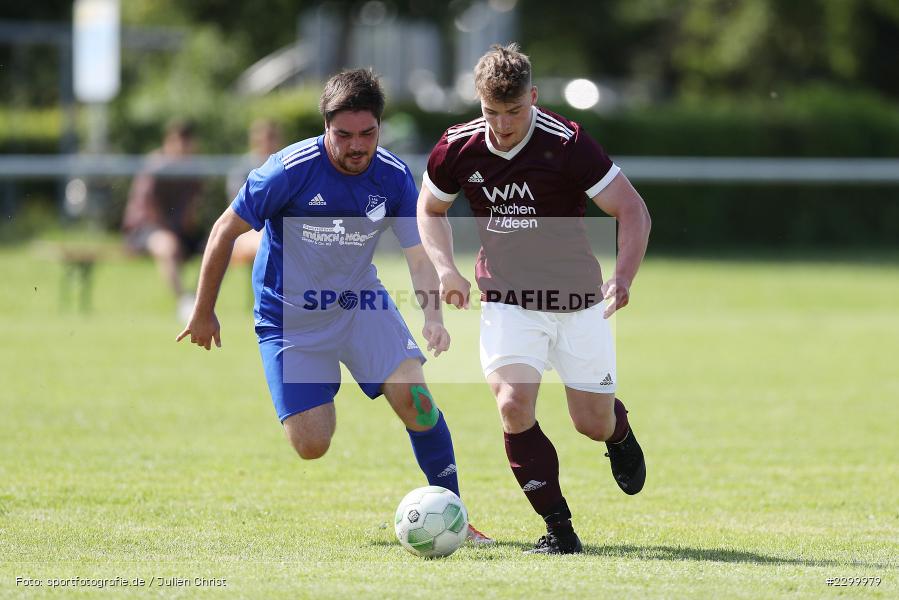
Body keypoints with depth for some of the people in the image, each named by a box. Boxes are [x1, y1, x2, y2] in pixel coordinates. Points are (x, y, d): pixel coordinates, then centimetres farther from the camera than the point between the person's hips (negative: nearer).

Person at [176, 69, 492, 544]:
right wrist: (203, 313, -5)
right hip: (289, 317, -3)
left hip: (359, 301, 3)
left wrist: (432, 317, -29)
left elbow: (420, 255, -9)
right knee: (312, 447, -10)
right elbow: (225, 231, -11)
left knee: (413, 395, -19)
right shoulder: (291, 170, -22)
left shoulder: (393, 176, -12)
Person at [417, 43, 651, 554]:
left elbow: (633, 210, -16)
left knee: (593, 424, 4)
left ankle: (618, 425, 45)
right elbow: (431, 208, 12)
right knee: (514, 405, -21)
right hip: (507, 299, 2)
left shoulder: (568, 144, -20)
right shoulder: (457, 149, -9)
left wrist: (623, 277, -31)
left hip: (578, 301, -2)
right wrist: (446, 268, -5)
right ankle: (559, 530, -9)